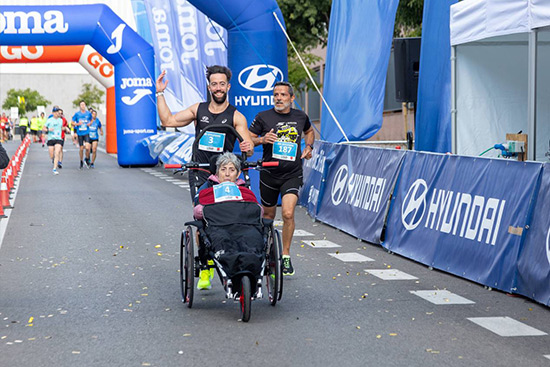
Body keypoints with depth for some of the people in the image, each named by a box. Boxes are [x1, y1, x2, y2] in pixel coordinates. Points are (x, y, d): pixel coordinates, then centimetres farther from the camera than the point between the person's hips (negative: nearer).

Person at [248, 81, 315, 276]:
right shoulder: (263, 117, -4)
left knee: (288, 214, -17)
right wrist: (262, 139, -18)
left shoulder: (300, 116, 5)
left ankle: (285, 255, -3)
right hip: (269, 173, 0)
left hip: (292, 174, 0)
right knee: (268, 214, 13)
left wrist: (308, 146, 8)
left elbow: (309, 131, 26)